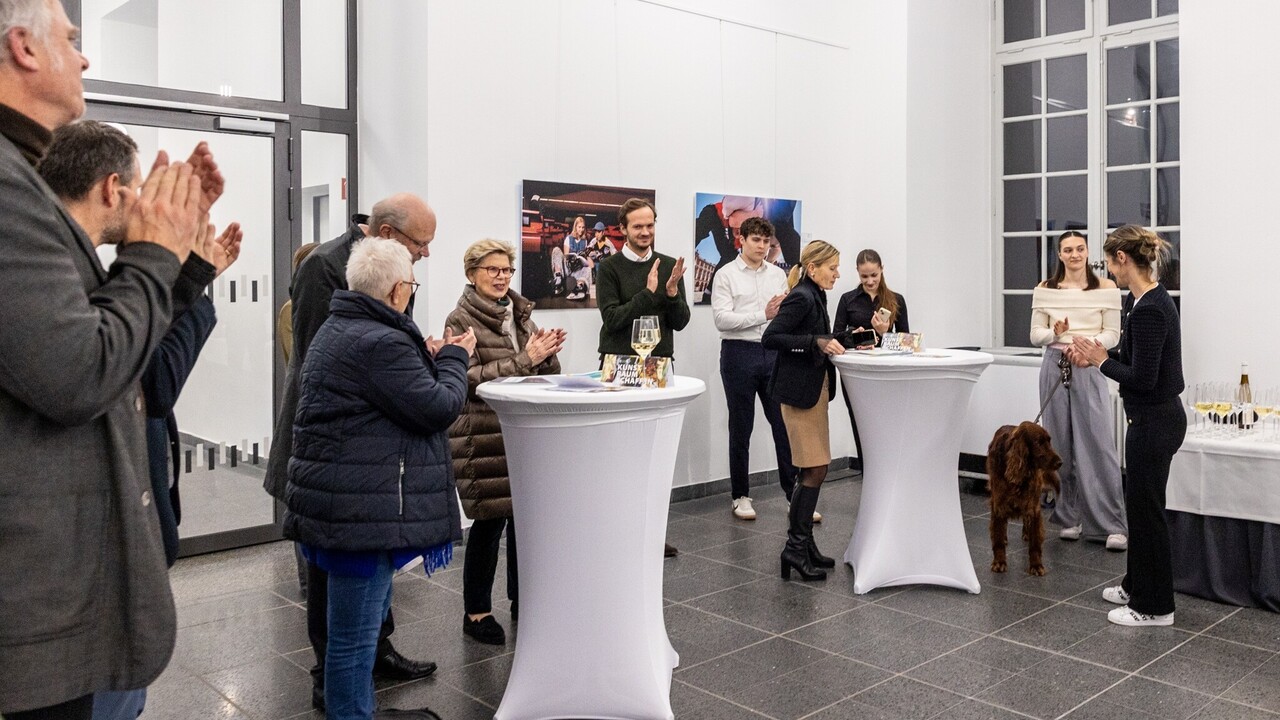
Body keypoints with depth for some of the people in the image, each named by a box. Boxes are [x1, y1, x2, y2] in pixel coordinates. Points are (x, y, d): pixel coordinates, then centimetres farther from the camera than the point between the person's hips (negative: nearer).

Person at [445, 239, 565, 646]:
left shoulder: (520, 314, 14)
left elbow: (546, 373, 16)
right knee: (490, 520, -1)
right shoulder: (461, 321, -5)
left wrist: (547, 353, -6)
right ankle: (476, 612, 14)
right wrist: (525, 359, -20)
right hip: (484, 437, -6)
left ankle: (521, 600, 27)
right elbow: (470, 378, -17)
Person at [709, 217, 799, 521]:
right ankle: (740, 496, 18)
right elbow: (722, 319, -12)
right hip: (739, 353, -3)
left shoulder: (778, 274, 12)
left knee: (785, 423, 3)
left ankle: (795, 495, 10)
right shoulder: (726, 275, -1)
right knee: (741, 428, 6)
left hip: (774, 353, 3)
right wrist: (763, 315, -18)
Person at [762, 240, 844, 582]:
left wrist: (836, 342, 9)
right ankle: (795, 547, -3)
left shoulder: (814, 296, 14)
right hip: (799, 391, -10)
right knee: (815, 470, -9)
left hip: (814, 390, 10)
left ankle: (803, 544, 19)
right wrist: (817, 342, -24)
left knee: (814, 470, 11)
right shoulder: (801, 297, -15)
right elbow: (770, 338, -22)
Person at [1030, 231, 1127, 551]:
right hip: (1055, 367, 2)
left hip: (1090, 369, -2)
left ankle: (1113, 524, 1)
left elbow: (1113, 334, 1)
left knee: (1098, 444, -7)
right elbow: (1035, 334, 5)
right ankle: (1070, 518, 18)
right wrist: (1055, 332, -15)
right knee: (1061, 446, 6)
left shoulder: (1106, 287, 1)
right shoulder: (1045, 289, 5)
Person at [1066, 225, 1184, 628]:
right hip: (1153, 417, 10)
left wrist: (1102, 360, -11)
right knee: (1139, 502, 19)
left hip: (1154, 421, -10)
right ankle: (1136, 586, 34)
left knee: (1146, 507, 1)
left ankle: (1154, 606, 14)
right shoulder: (1142, 299, 7)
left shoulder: (1149, 308, -24)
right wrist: (1095, 357, 7)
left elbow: (1143, 378, -24)